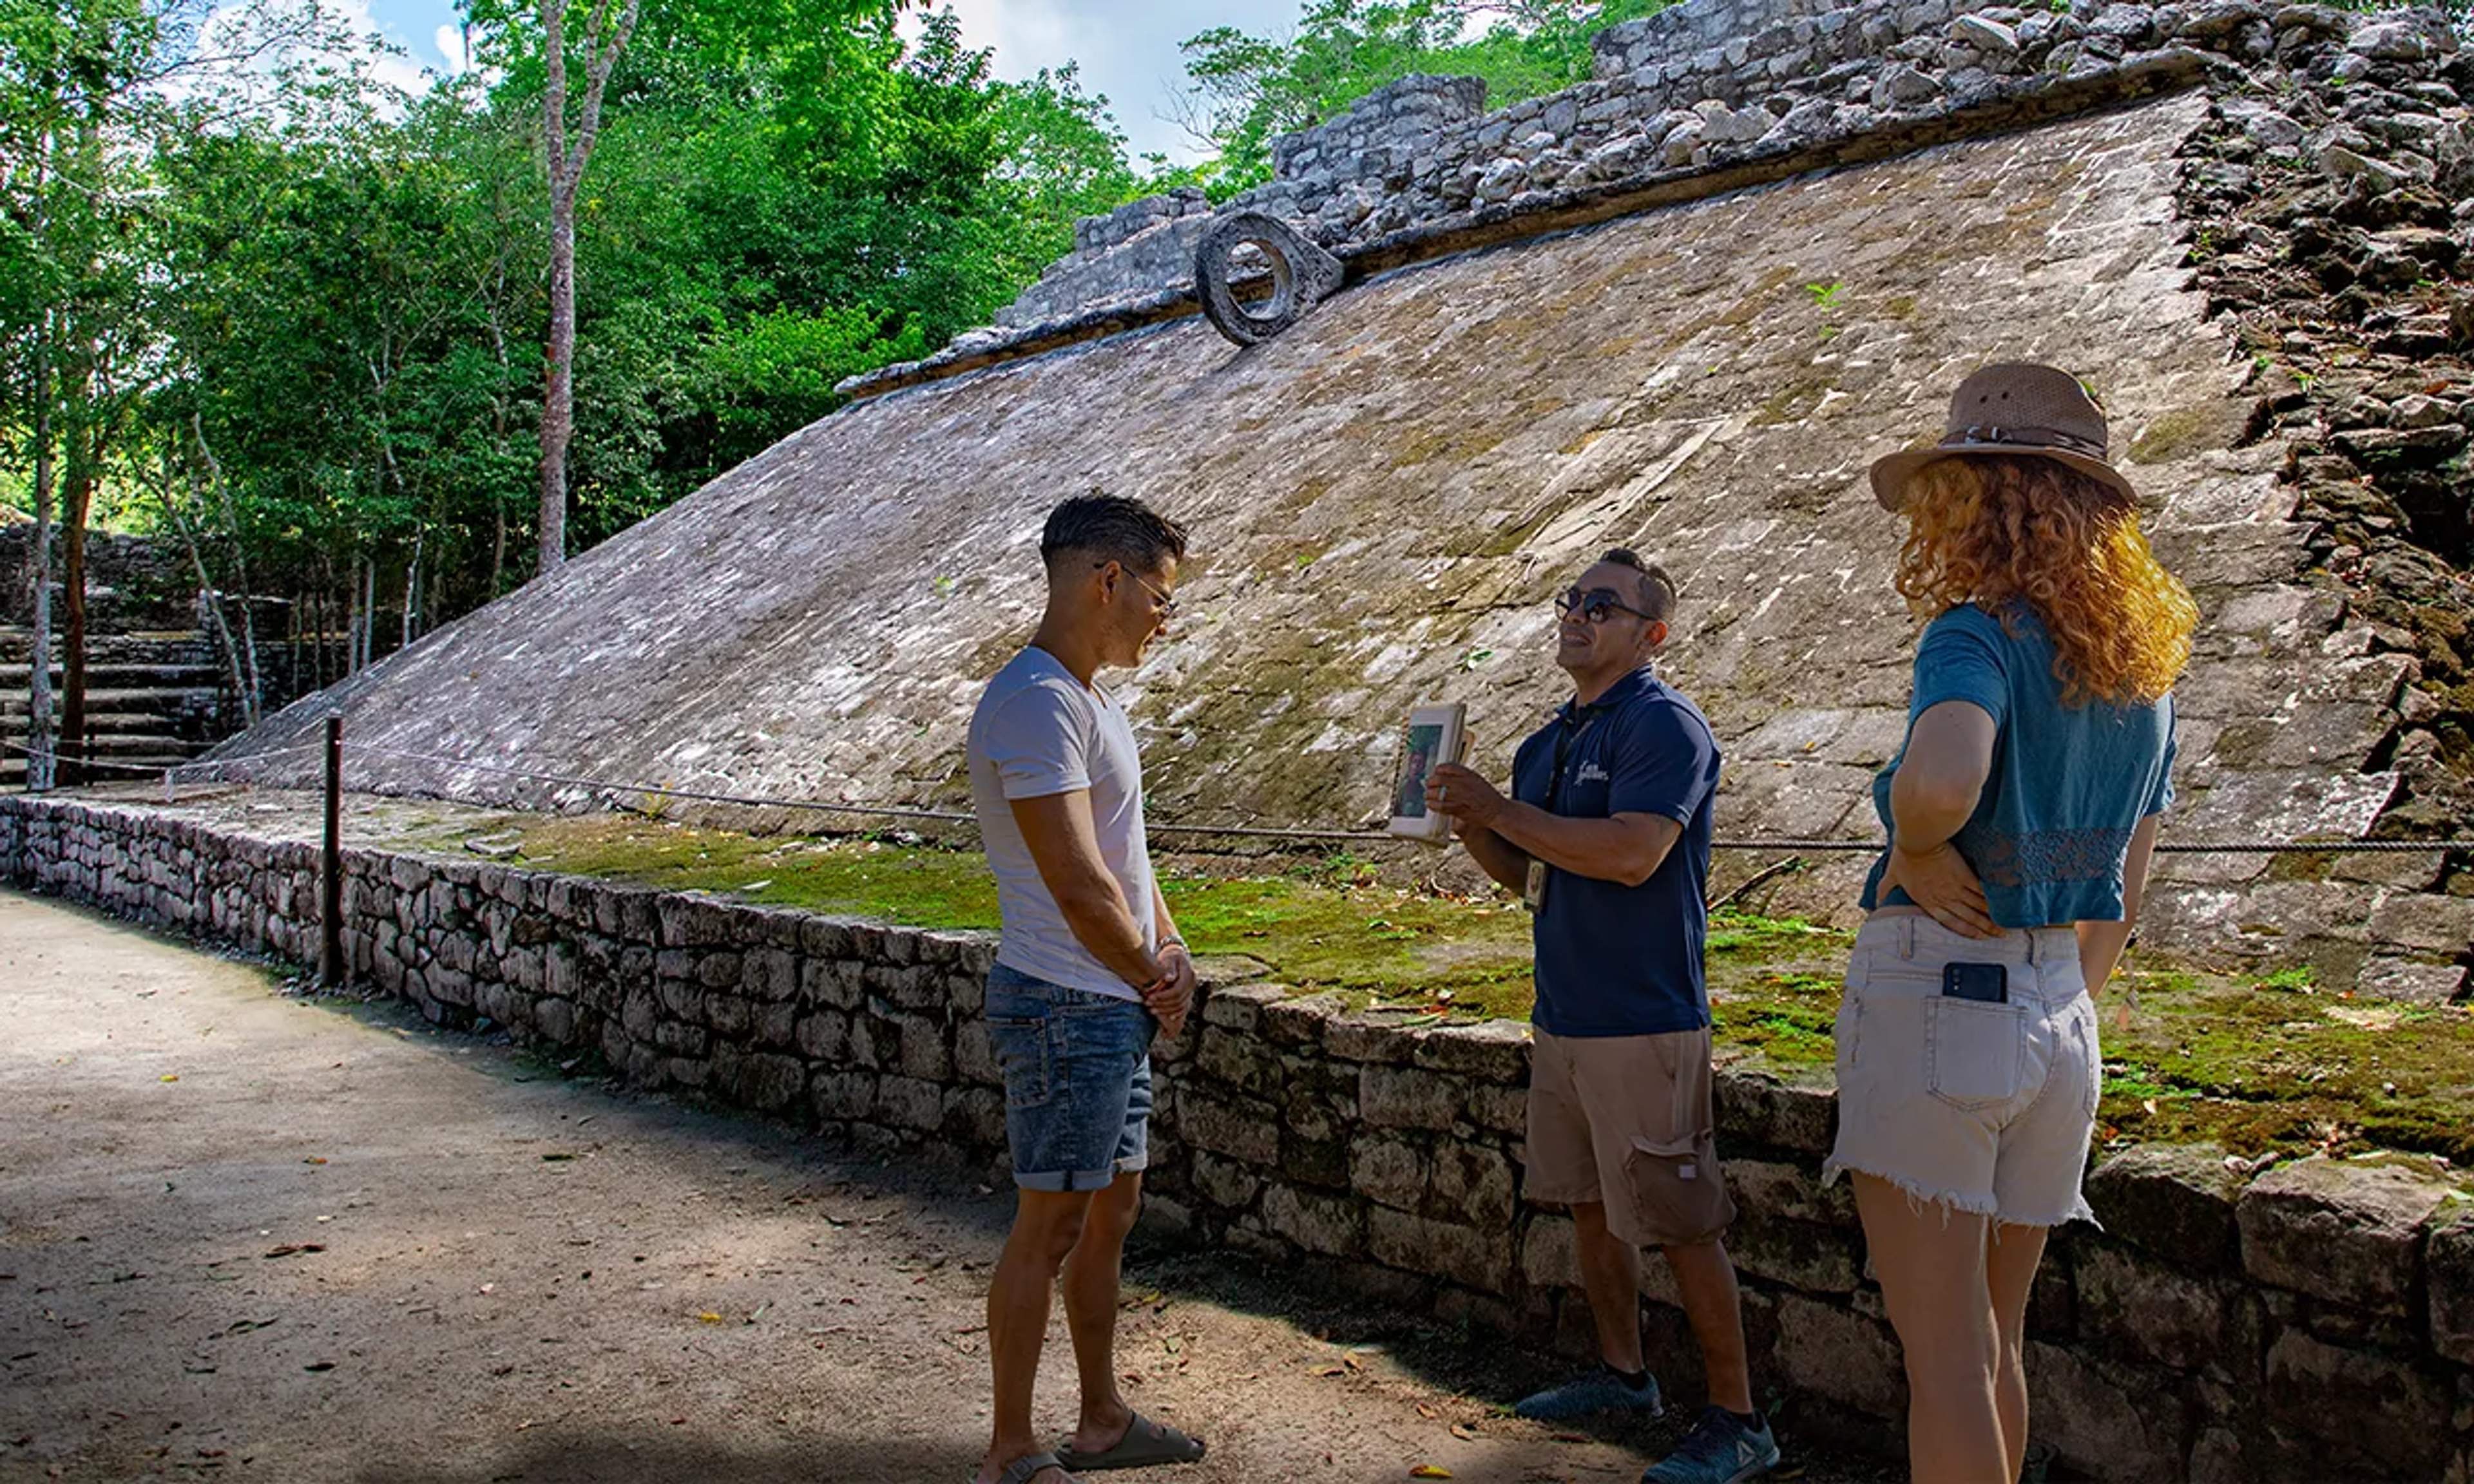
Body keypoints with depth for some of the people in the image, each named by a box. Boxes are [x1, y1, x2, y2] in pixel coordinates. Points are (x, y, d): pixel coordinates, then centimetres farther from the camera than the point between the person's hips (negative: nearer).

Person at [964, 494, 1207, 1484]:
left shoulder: (1088, 696, 14)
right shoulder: (1036, 703, -19)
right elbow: (1079, 888, -22)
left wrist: (1171, 950, 4)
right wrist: (1153, 980, -7)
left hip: (1119, 1005, 10)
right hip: (1066, 1007, -10)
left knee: (1109, 1214, 17)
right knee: (1051, 1225, 0)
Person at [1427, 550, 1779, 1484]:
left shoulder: (1664, 725, -13)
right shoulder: (1547, 743, 14)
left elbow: (1631, 853, -26)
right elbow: (1522, 874, 19)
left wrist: (1497, 809, -18)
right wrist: (1469, 823, -1)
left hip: (1644, 1021, -9)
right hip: (1563, 1016, 9)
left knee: (1681, 1225, -3)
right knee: (1591, 1204, 18)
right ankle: (1622, 1373, 34)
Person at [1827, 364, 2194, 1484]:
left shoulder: (1982, 632, -13)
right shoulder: (2143, 669, 11)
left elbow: (1939, 780, -36)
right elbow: (2118, 898, 16)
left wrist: (1915, 847, -16)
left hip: (1931, 989, -8)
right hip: (2058, 1017, 8)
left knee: (1945, 1353, 1)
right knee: (1995, 1344, 21)